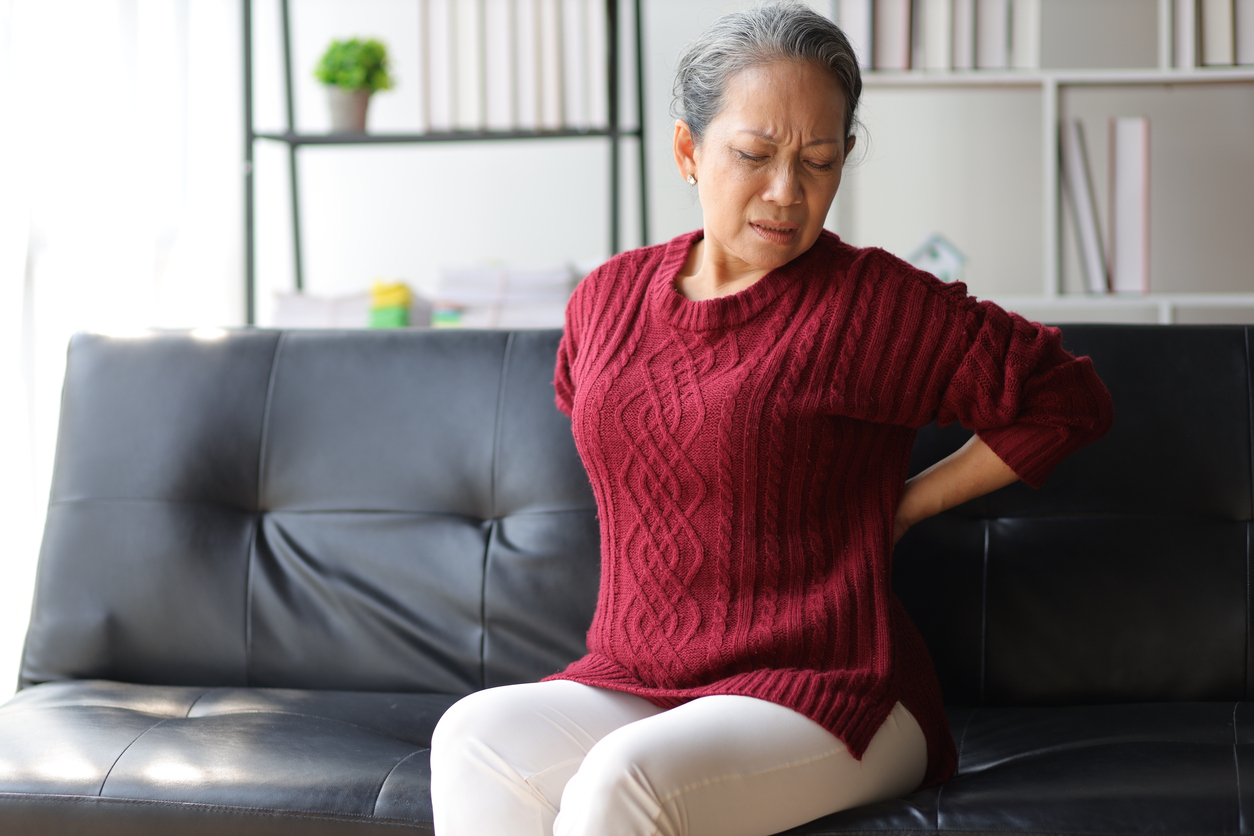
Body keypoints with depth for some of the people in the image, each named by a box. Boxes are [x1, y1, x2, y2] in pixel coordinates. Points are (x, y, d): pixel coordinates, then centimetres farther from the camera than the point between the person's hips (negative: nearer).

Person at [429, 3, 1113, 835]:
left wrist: (904, 506, 2)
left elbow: (1069, 399, 2)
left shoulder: (877, 305, -5)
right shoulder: (609, 296, 11)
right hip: (631, 689, 5)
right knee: (475, 738, -26)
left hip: (823, 699, -5)